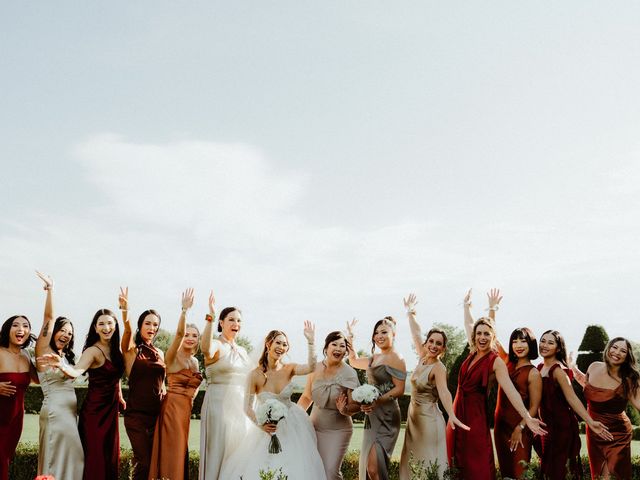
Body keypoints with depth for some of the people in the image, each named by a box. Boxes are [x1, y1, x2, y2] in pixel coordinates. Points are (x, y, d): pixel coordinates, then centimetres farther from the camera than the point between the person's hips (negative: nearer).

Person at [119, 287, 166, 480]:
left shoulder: (159, 354, 13)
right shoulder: (131, 350, -1)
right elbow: (128, 330, -23)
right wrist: (125, 309, -42)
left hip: (157, 414, 5)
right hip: (136, 415, -4)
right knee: (144, 463, -10)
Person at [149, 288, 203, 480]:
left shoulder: (195, 361, 16)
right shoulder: (173, 355, -6)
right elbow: (178, 332, -25)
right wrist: (185, 310, -37)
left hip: (186, 408, 7)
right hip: (172, 405, -7)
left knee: (180, 450, 10)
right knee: (171, 451, -7)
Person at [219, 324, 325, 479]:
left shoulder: (289, 369, -9)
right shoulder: (255, 375, -15)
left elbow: (310, 367, -29)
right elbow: (247, 407, -8)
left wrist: (310, 341, -38)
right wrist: (260, 424, -23)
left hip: (292, 426, 2)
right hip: (268, 427, -2)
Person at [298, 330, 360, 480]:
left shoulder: (349, 373, -13)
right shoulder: (315, 368, -5)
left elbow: (356, 405, -12)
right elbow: (306, 397, 7)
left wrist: (345, 410, -31)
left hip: (338, 430, -3)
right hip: (315, 427, 3)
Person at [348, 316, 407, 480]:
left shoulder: (395, 358, -9)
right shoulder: (375, 358, 15)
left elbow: (399, 389, -15)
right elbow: (353, 361, 32)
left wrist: (377, 402, -24)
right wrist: (350, 336, 26)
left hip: (386, 416, -8)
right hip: (373, 415, 8)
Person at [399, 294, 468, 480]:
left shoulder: (439, 368, -18)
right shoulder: (423, 358, 1)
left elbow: (444, 391, -35)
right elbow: (416, 334, 13)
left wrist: (452, 415, -51)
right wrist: (410, 312, 19)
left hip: (428, 418, -7)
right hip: (413, 415, 7)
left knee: (429, 465, -2)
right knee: (411, 463, 12)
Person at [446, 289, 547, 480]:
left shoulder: (496, 362, -13)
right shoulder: (474, 352, 4)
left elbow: (510, 390, -23)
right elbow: (468, 325, 22)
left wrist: (527, 418, -33)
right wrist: (467, 305, 34)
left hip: (475, 414, -6)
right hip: (458, 410, 6)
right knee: (458, 461, 11)